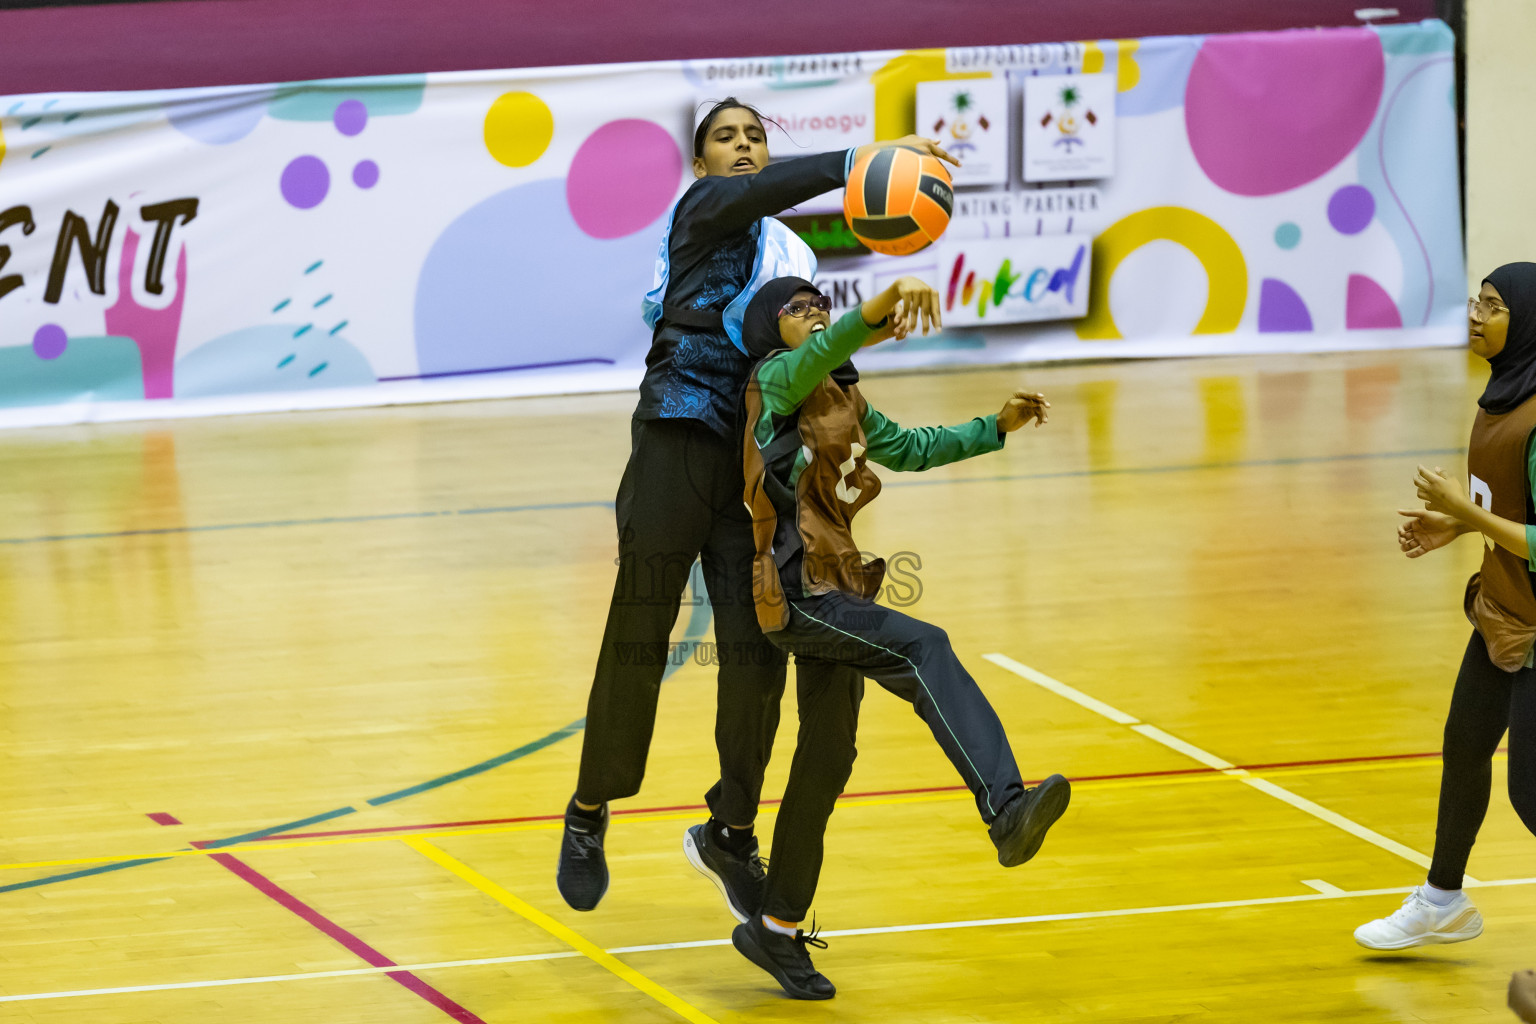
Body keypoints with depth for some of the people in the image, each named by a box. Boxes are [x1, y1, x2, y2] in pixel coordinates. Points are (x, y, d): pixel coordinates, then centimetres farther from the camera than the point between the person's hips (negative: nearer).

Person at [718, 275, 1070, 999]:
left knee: (827, 762, 14)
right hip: (795, 594, -9)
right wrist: (886, 303, -44)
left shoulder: (845, 404, 18)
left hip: (836, 594, 9)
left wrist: (998, 426, 23)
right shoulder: (777, 383, -5)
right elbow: (822, 352, -27)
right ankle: (1005, 812, -43)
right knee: (926, 650, -28)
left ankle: (776, 930, 26)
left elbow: (911, 449, 31)